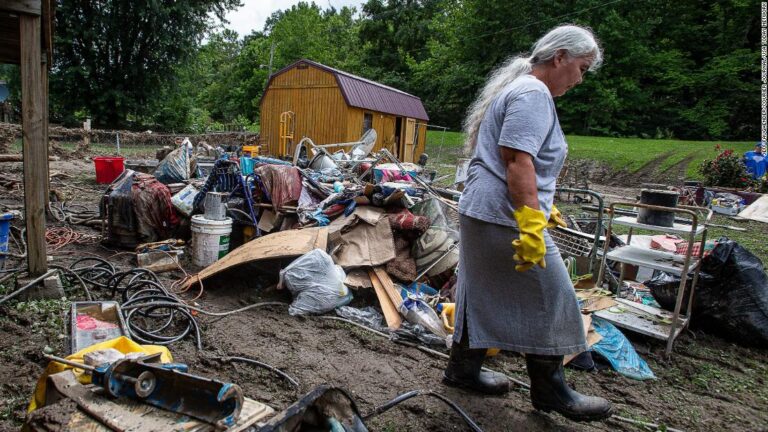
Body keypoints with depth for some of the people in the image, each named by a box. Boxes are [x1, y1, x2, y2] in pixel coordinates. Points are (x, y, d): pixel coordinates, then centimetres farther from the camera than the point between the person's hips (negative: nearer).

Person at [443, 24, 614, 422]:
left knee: (484, 296, 18)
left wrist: (542, 208, 30)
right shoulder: (533, 93, -12)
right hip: (507, 219, -11)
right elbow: (518, 162, -24)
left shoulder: (521, 89, 21)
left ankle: (463, 368, 31)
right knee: (550, 300, 2)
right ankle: (549, 390, 17)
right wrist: (532, 223, -27)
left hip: (481, 214, 11)